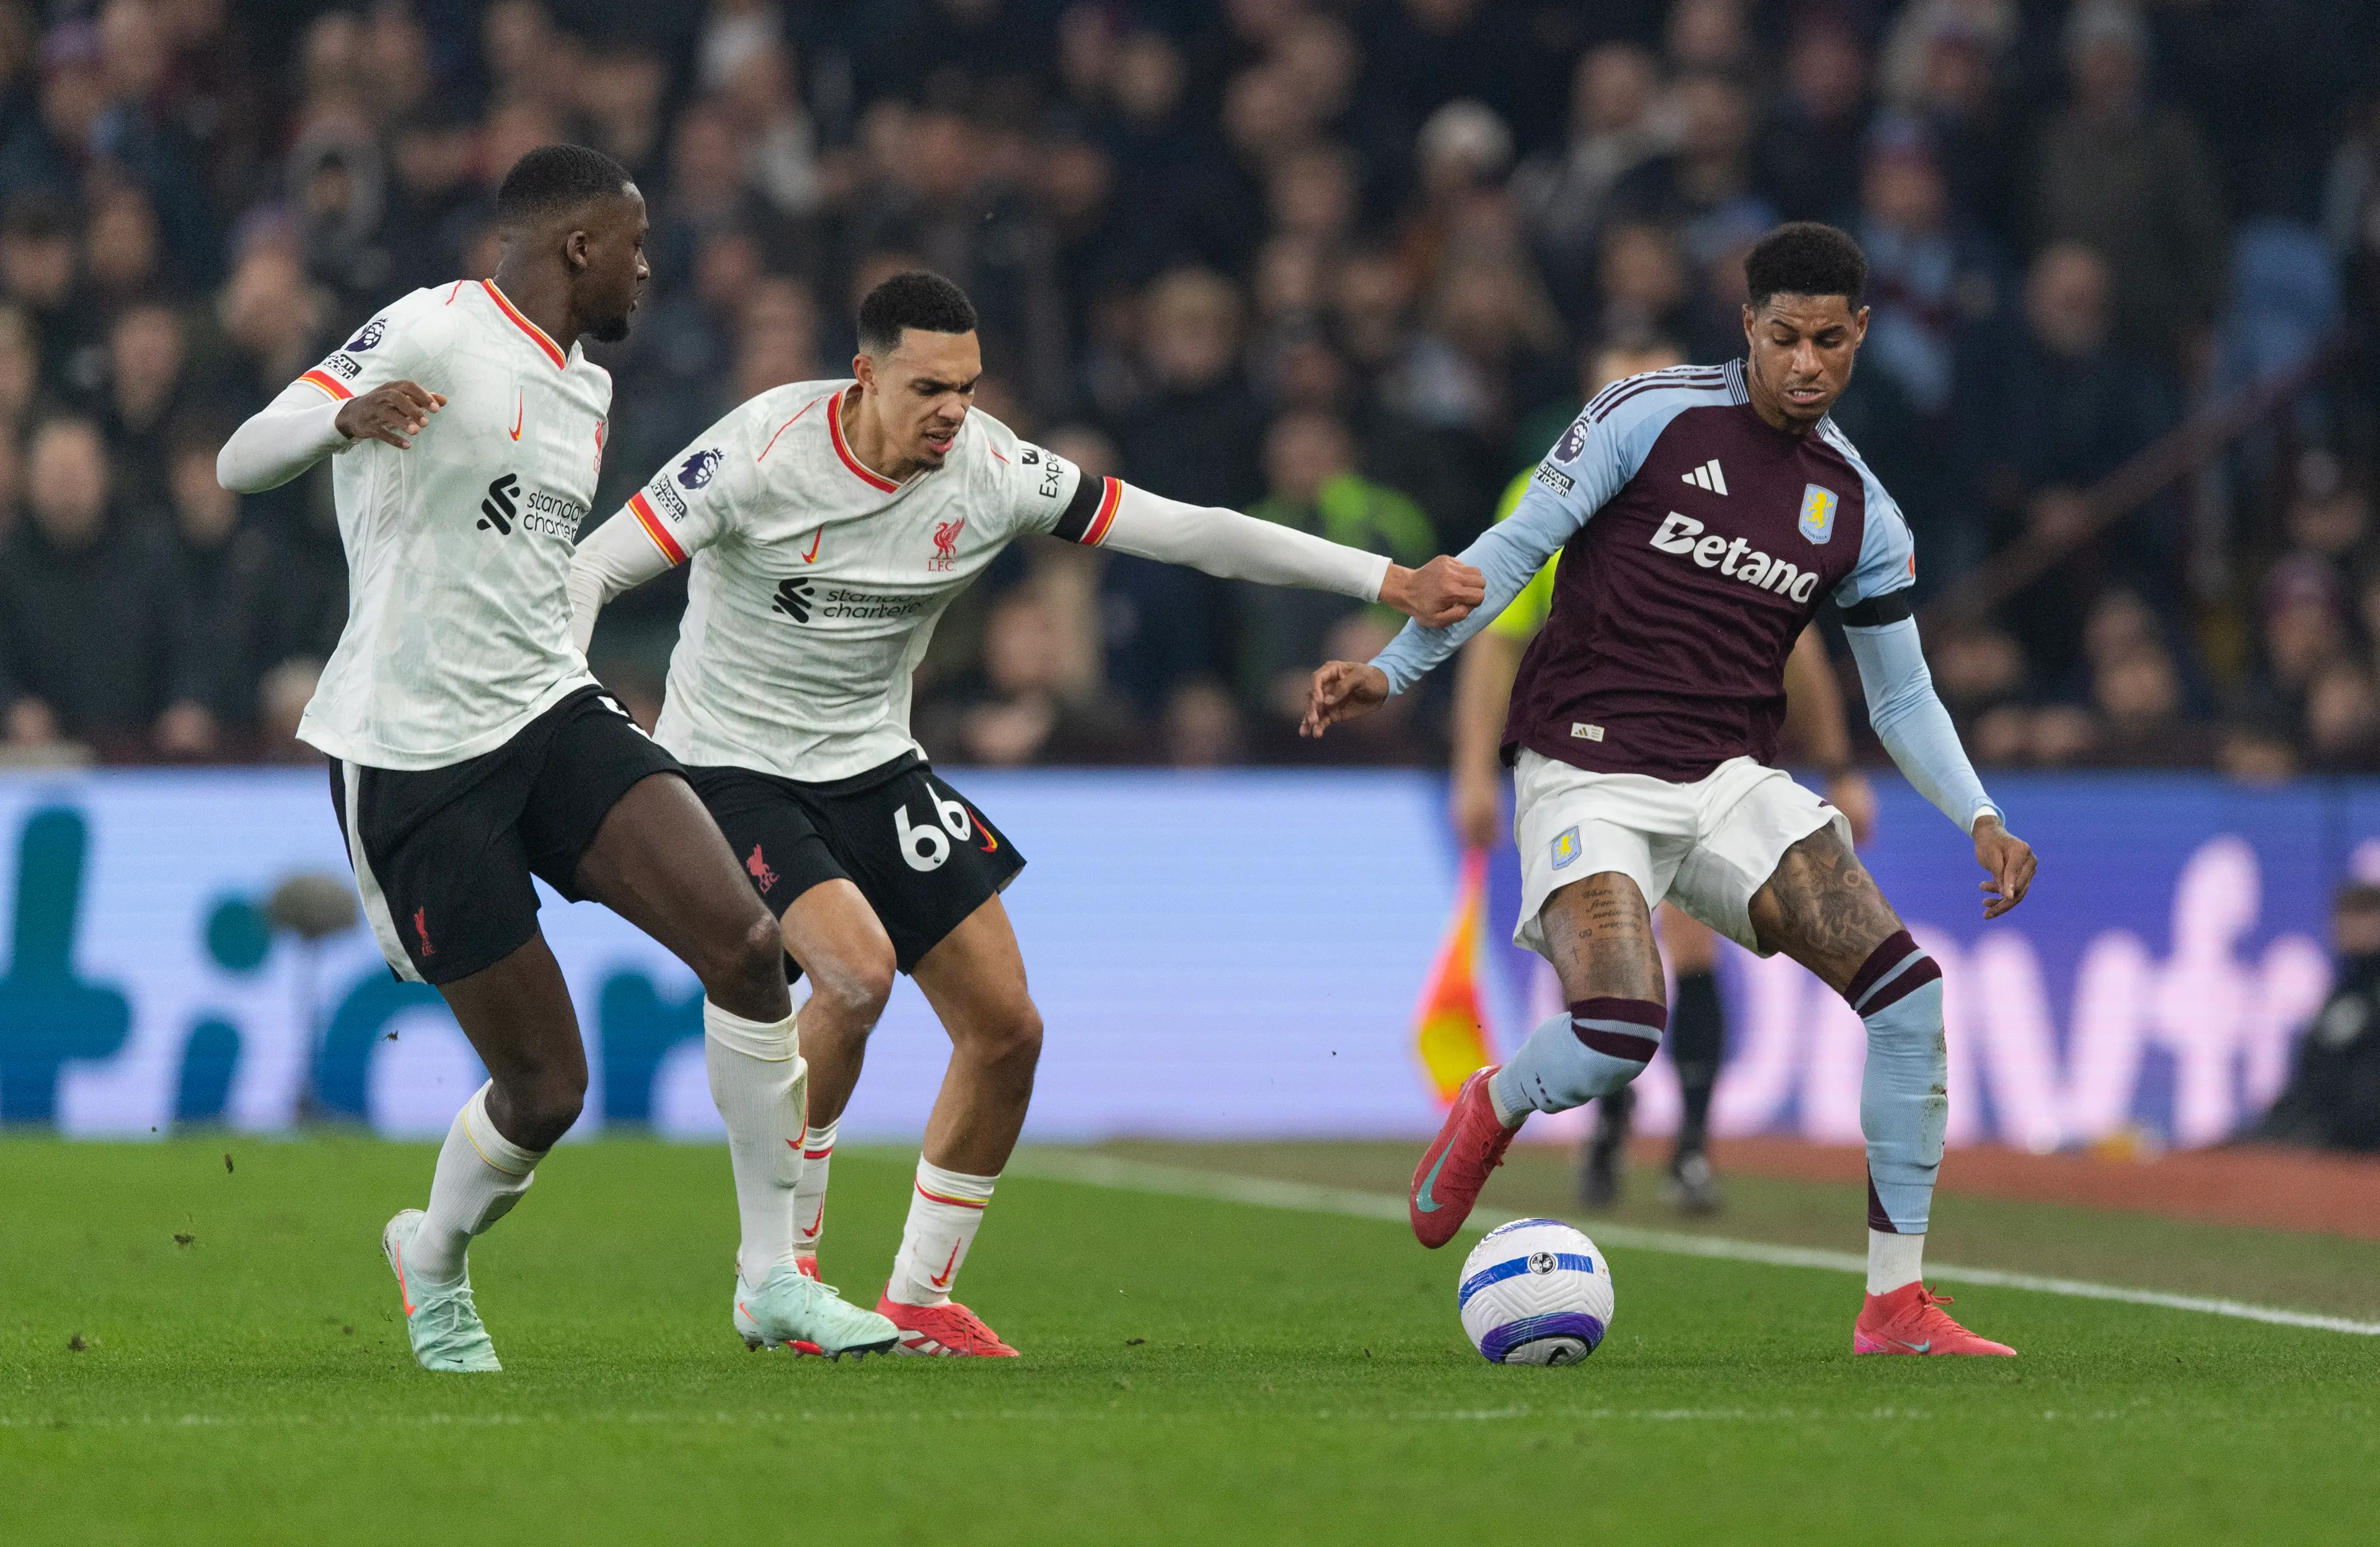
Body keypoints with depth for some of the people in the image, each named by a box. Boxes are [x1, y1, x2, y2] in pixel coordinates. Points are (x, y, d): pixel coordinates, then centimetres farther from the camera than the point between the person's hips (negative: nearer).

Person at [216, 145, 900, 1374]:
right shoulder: (432, 333, -11)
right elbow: (238, 464, -20)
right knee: (545, 1089, -4)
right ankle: (434, 1260, 29)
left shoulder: (586, 389, 15)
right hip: (411, 753, -7)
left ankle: (772, 1280, -5)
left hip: (551, 715, 7)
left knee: (745, 940, -16)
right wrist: (345, 415, -40)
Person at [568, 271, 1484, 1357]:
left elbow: (1183, 531, -8)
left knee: (1006, 1027, -3)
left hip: (872, 766, 6)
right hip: (733, 768, -6)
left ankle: (919, 1300, 13)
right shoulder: (765, 451, -21)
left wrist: (1391, 584, -12)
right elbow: (591, 569, -18)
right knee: (857, 966, -30)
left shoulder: (990, 471, -10)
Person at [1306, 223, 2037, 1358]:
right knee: (1619, 1034, -28)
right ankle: (1490, 1113, 11)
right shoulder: (1654, 415, -3)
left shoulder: (1858, 508, 10)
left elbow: (1902, 697, 17)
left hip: (1732, 783, 5)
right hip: (1590, 779, -5)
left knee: (1907, 989, -14)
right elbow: (1515, 548, -1)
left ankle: (1895, 1304, -4)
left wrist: (1978, 817, 2)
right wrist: (1392, 669, -8)